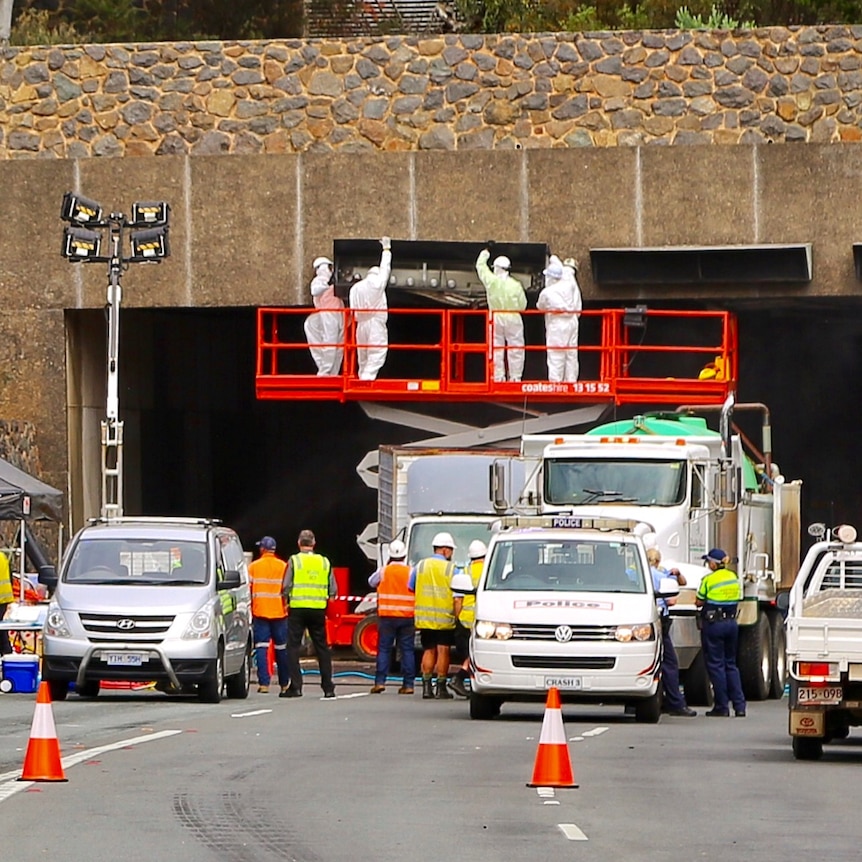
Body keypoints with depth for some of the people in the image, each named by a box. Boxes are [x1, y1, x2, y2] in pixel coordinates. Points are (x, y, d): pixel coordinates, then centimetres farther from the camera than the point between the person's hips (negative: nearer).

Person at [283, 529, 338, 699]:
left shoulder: (294, 561, -4)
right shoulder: (324, 562, 6)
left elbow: (286, 586, -8)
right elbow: (333, 589, 5)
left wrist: (287, 600, 9)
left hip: (297, 608, -3)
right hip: (318, 609, 3)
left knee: (293, 647, 2)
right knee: (322, 648, 10)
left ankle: (296, 686, -5)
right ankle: (328, 688, 9)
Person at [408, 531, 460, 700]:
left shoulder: (420, 566, 5)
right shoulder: (451, 569, -7)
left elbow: (410, 590, 12)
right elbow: (457, 599, -11)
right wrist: (456, 616, -3)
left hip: (424, 618, 4)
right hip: (445, 618, -4)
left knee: (428, 651, 12)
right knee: (443, 652, 2)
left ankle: (426, 686, 6)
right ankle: (441, 687, 2)